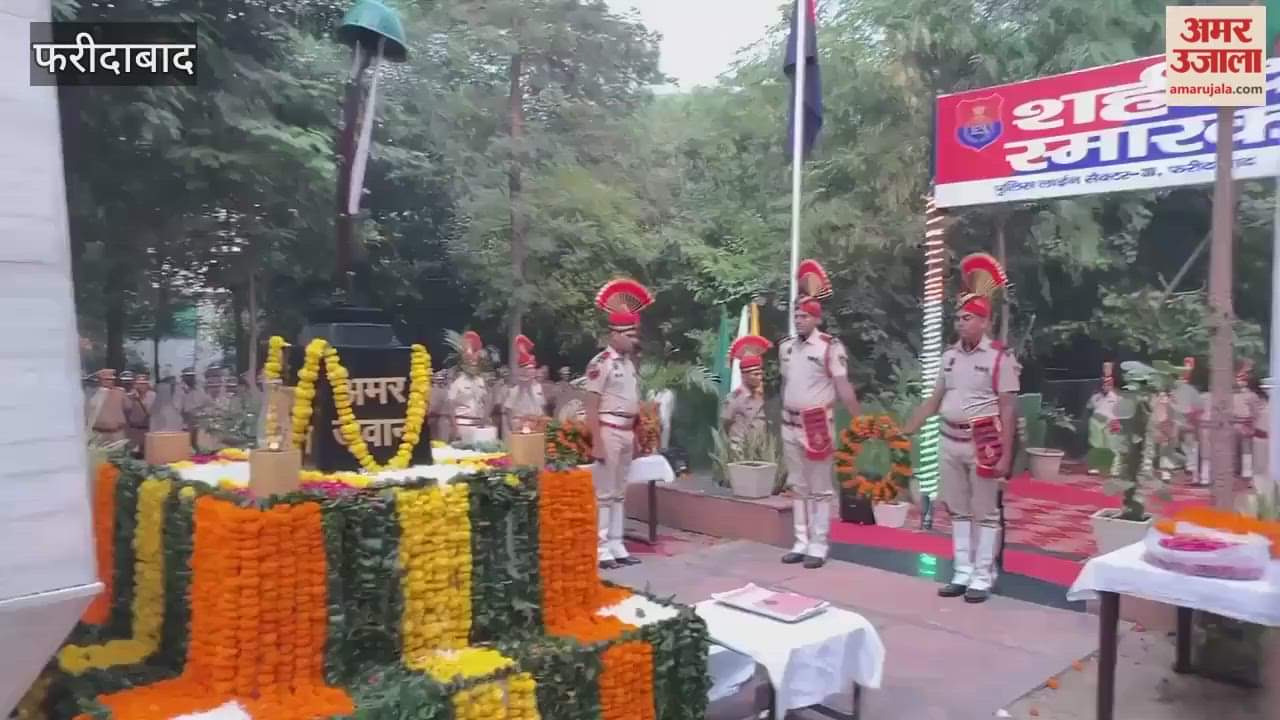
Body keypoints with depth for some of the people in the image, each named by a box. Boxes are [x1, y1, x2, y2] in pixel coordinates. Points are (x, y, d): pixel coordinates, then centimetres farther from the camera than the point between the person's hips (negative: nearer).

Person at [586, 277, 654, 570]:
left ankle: (616, 545, 20)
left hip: (627, 433, 8)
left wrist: (635, 436, 16)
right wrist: (597, 442, -20)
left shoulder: (629, 362, 12)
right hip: (609, 433, -8)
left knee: (619, 493, 13)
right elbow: (591, 407, -15)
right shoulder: (600, 364, -12)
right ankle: (600, 549, 2)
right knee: (603, 493, -3)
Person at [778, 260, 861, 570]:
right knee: (797, 487, 13)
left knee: (820, 488, 3)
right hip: (790, 425, 7)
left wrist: (860, 420, -16)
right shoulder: (785, 346, 8)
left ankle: (818, 546, 11)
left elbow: (843, 387, -13)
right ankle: (801, 542, 23)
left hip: (818, 425, -7)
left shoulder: (830, 347, -12)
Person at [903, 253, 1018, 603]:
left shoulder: (999, 357, -11)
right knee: (958, 510, 13)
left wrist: (1005, 454, -15)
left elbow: (1008, 409, -12)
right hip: (950, 441, 7)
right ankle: (962, 573, 23)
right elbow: (935, 399, 14)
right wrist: (907, 431, 12)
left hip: (982, 442, -7)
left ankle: (983, 577, 13)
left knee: (985, 512, 4)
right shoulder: (950, 355, 8)